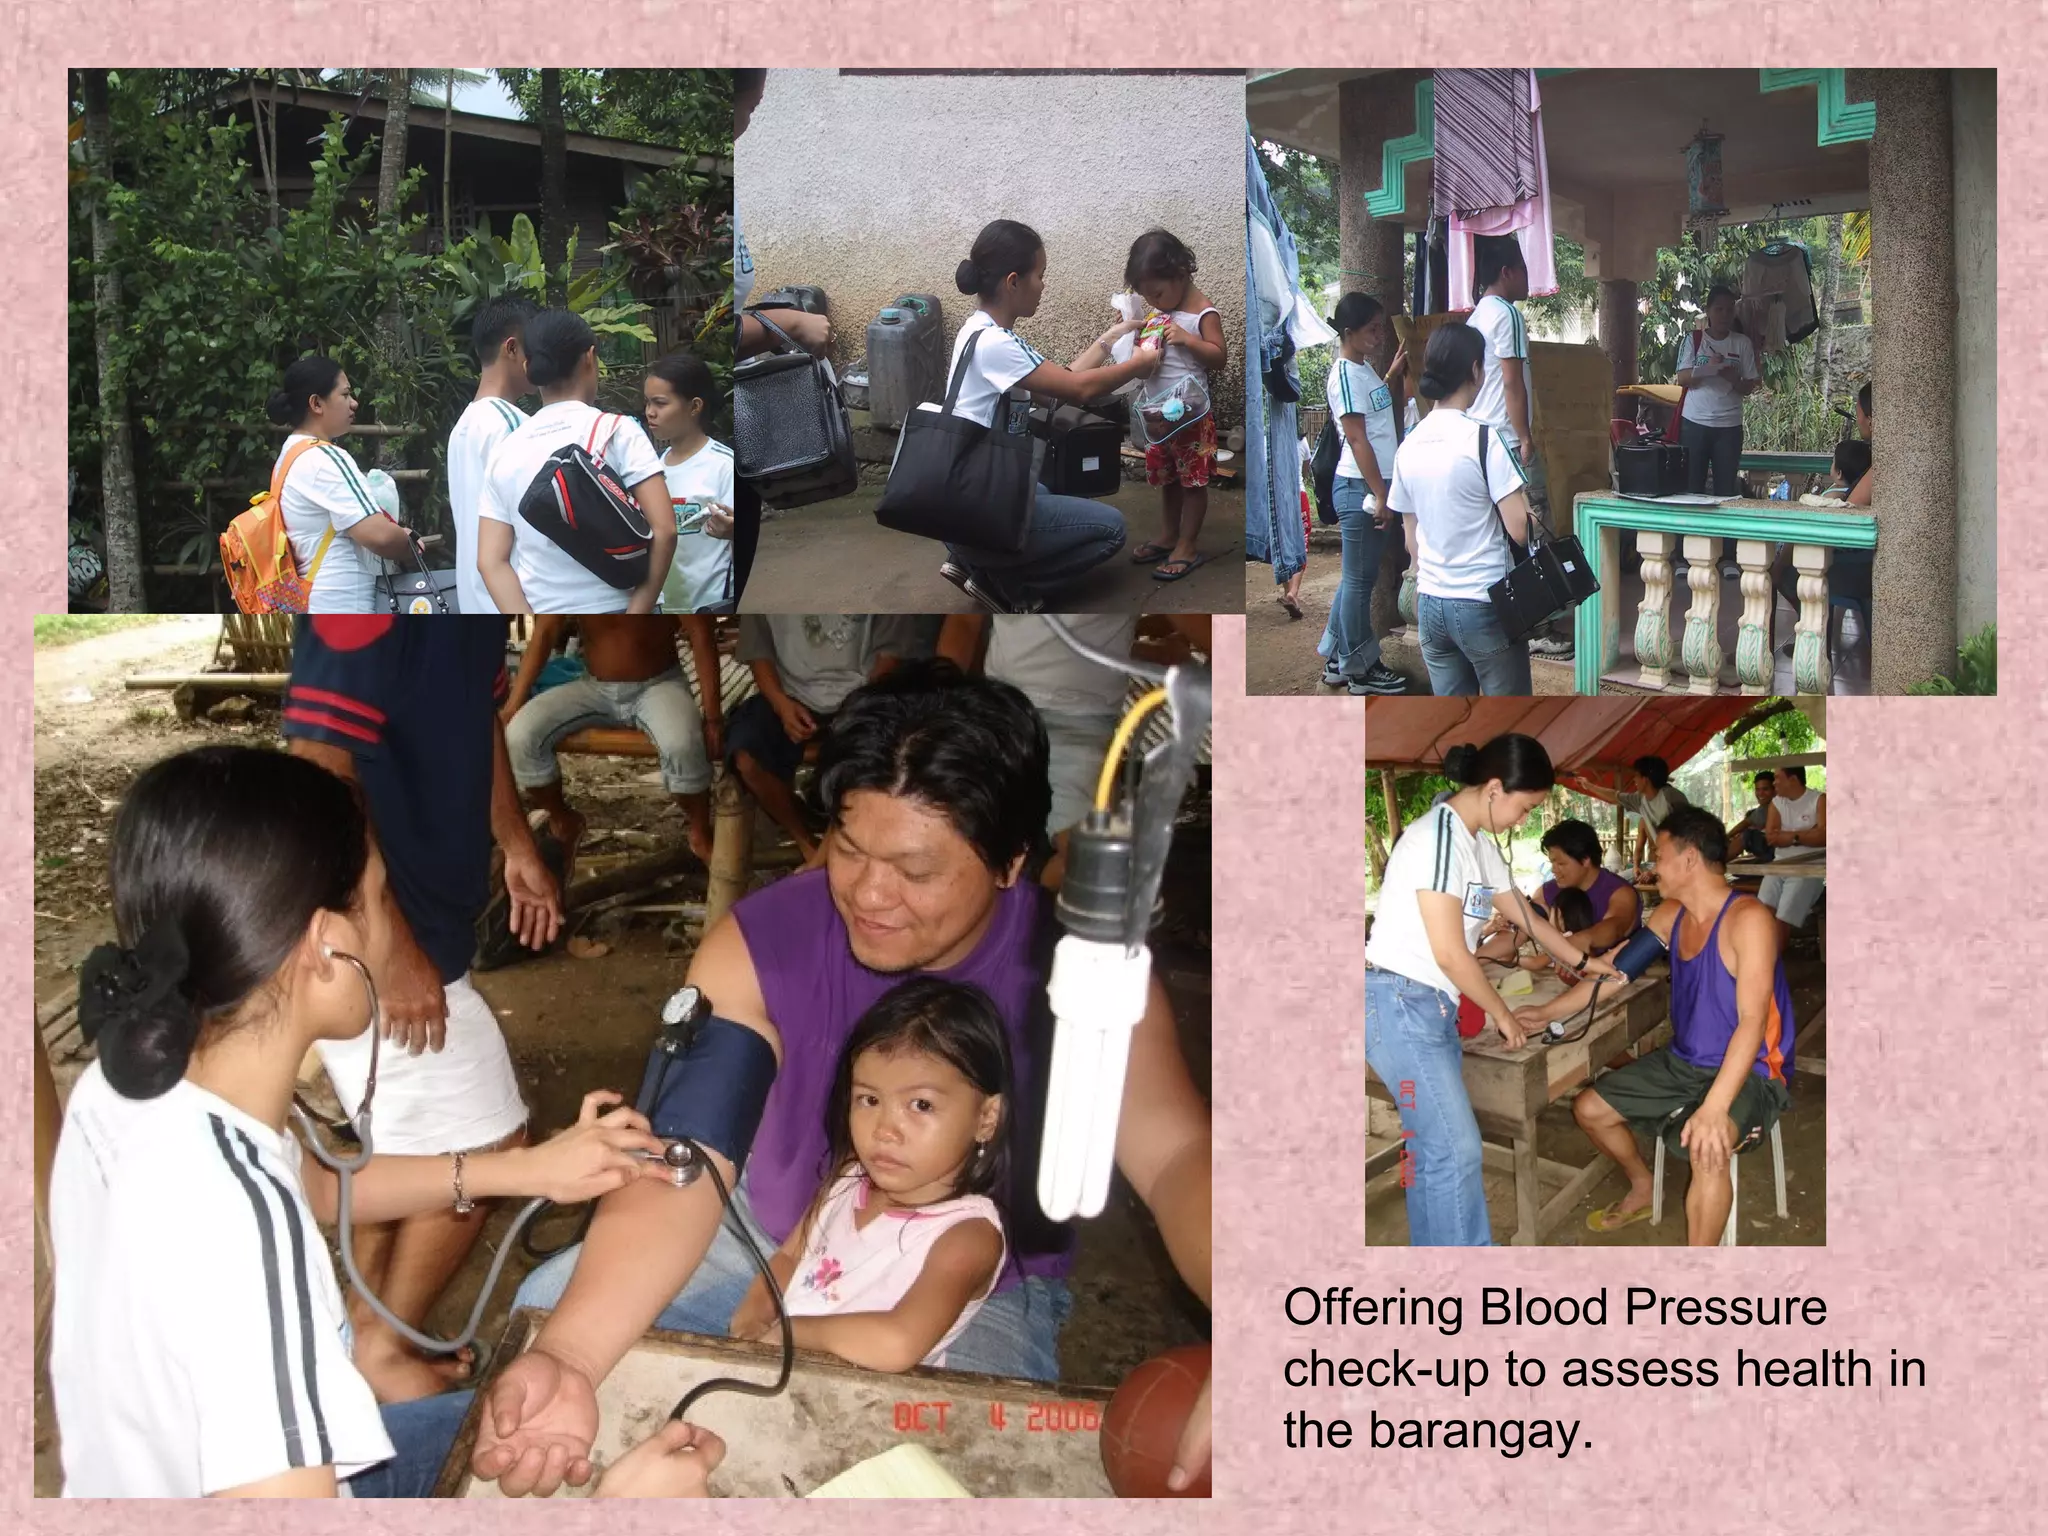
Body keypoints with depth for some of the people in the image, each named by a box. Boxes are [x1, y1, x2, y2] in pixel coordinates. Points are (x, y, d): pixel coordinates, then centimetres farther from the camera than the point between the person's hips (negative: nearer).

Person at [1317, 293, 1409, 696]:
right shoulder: (1345, 375, -17)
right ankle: (1359, 670, 9)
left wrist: (1395, 372, 16)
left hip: (1374, 484, 10)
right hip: (1360, 488, -10)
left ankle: (1337, 660, 25)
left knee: (1357, 576, 15)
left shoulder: (1363, 369, 11)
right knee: (1360, 579, 0)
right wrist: (1379, 495, -20)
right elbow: (1357, 439, -20)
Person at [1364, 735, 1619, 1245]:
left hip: (1432, 1006, 9)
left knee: (1435, 1145, 9)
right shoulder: (1438, 838, -18)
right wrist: (1502, 1014, -6)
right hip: (1399, 1003, -9)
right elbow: (1449, 953, -18)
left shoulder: (1479, 844, 12)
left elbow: (1524, 915, 30)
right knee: (1455, 1146, -9)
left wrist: (1584, 961, 36)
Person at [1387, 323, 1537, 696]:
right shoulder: (1483, 439, -14)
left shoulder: (1409, 446, 5)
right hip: (1484, 605, -6)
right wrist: (1524, 493, 3)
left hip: (1430, 605, 6)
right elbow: (1520, 529, -16)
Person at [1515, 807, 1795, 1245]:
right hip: (1683, 1062, 9)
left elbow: (1752, 1021, -30)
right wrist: (1547, 1012, 10)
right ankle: (1641, 1192, 38)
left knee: (1707, 1150, -37)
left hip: (1748, 1073, -9)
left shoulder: (1747, 919, -23)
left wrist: (1714, 1107, -39)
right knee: (1589, 1110, 12)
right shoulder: (1669, 916, 3)